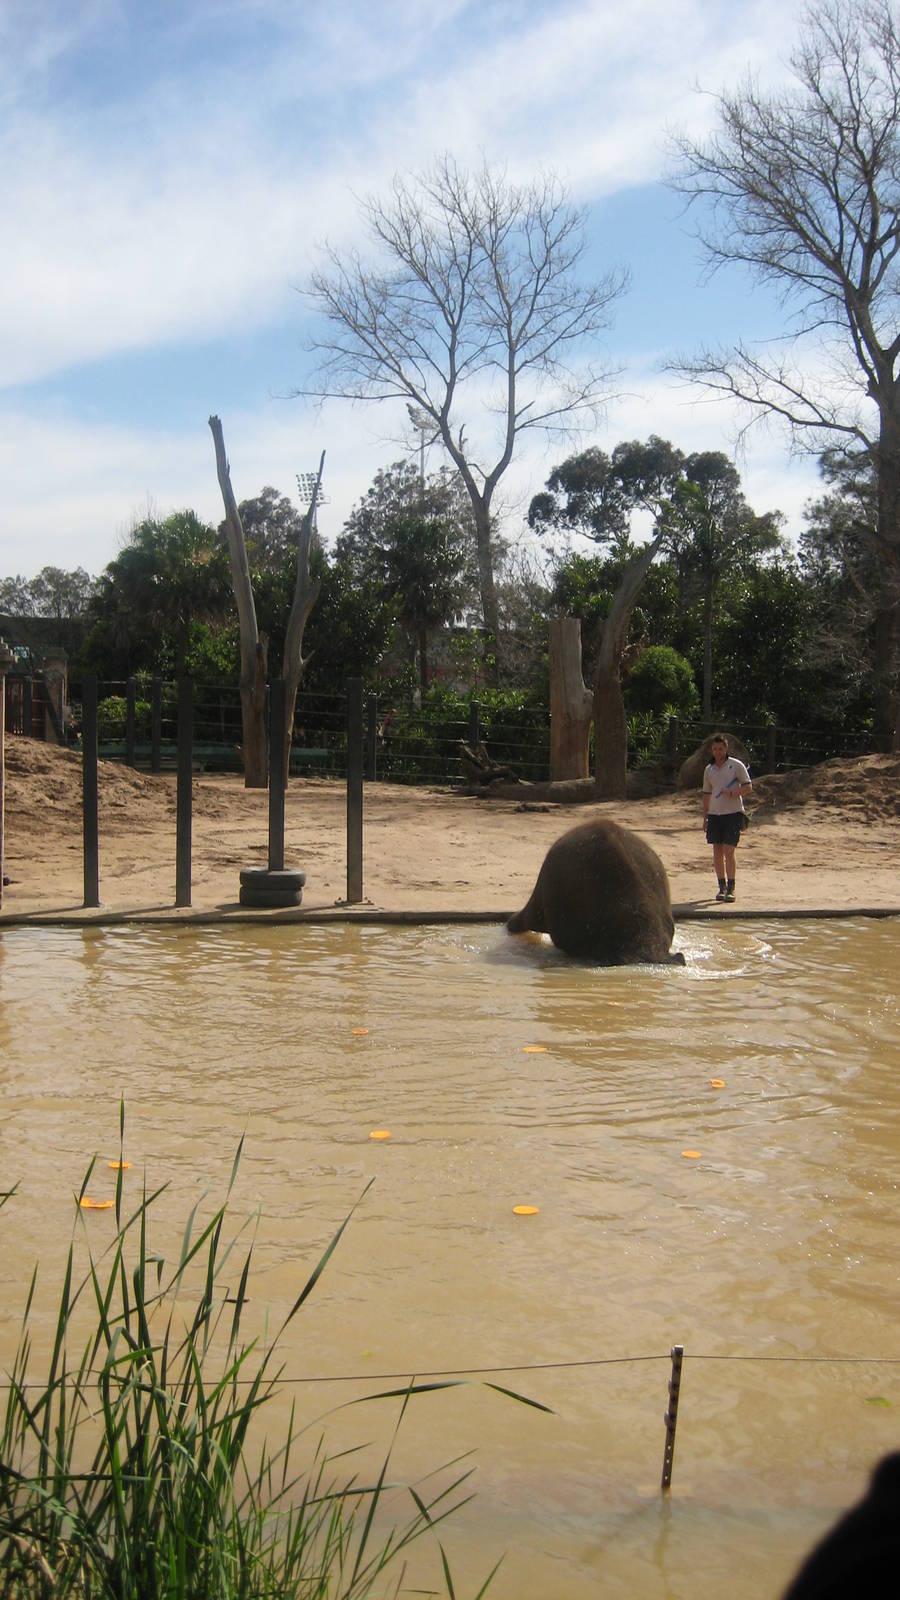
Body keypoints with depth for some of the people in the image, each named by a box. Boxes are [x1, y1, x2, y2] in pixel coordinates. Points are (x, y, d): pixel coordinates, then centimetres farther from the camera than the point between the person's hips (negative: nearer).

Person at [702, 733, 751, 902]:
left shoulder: (736, 765, -1)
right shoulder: (709, 769, 12)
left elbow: (748, 787, -1)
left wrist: (733, 792, -18)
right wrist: (704, 816, 13)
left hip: (733, 813, -4)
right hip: (714, 814, 4)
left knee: (729, 852, -10)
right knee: (717, 852, 5)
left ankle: (731, 888, -4)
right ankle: (722, 886, 14)